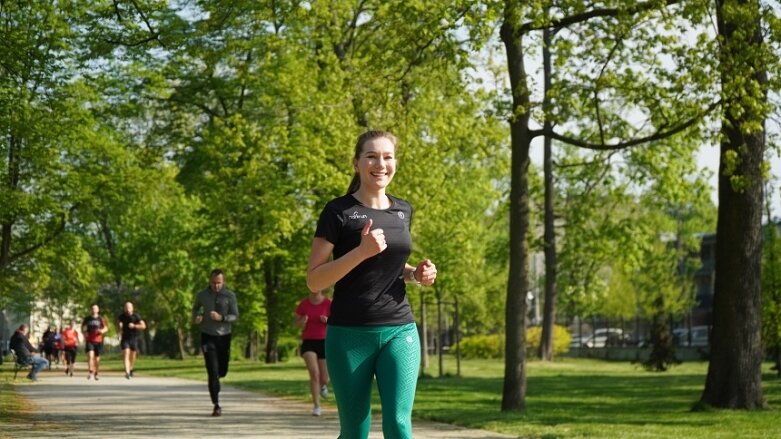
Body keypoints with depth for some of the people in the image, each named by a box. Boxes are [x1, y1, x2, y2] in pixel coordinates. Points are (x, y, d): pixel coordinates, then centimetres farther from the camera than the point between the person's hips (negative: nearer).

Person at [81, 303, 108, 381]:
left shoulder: (101, 319, 5)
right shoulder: (87, 319, 6)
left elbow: (106, 328, 7)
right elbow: (83, 327, 17)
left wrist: (102, 330, -15)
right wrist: (84, 332, -4)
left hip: (98, 340, 1)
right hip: (89, 340, -1)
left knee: (97, 358, 7)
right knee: (90, 355, -20)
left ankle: (95, 373, 22)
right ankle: (91, 372, -23)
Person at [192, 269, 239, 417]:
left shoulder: (230, 296, -4)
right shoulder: (202, 295, 1)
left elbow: (235, 316, -7)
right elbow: (196, 308, 20)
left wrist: (221, 318, -24)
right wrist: (196, 317, -1)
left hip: (224, 336, 1)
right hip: (208, 337, -1)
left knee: (222, 371, 9)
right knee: (212, 372, -9)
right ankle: (216, 406, -7)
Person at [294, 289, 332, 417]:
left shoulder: (328, 303, -4)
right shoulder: (303, 304, 0)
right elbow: (296, 323, 8)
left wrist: (327, 320, -21)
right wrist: (302, 321, -15)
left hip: (324, 342, 0)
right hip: (308, 342, 0)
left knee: (324, 379, 4)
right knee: (314, 373, -22)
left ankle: (322, 384, 44)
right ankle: (316, 406, -12)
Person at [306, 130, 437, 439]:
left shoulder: (403, 211, 10)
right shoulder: (338, 212, -6)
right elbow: (314, 280, -9)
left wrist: (416, 273, 5)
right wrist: (361, 251, -21)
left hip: (400, 331, 3)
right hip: (349, 334, -3)